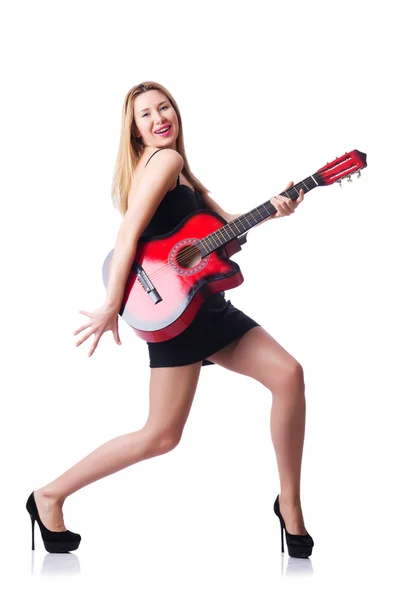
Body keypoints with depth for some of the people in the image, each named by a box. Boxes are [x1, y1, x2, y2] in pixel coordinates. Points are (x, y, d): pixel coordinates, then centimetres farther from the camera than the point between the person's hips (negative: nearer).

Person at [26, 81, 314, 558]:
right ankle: (50, 497, 7)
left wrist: (271, 211, 2)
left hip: (205, 303, 9)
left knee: (288, 374, -3)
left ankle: (289, 505, 5)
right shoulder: (166, 160, -9)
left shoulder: (180, 171, 18)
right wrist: (112, 309, -22)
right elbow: (128, 234, -18)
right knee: (162, 436, -7)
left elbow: (225, 223, 19)